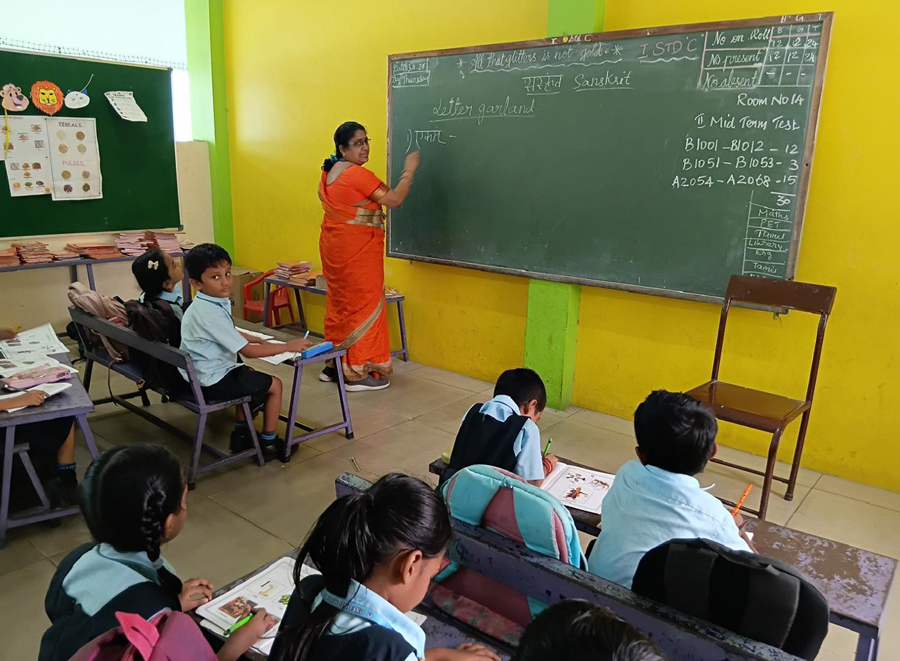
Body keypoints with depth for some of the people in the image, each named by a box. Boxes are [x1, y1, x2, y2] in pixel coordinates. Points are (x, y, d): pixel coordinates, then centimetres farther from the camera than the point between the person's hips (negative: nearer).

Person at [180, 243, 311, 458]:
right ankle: (268, 442, 16)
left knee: (249, 374, 31)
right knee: (274, 385, 2)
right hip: (213, 381, -10)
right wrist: (288, 346, -18)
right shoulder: (210, 313, -28)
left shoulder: (208, 304, 2)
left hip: (205, 373, 10)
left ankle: (241, 433, 32)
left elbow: (230, 334, 23)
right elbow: (248, 351, -26)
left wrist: (259, 340, 14)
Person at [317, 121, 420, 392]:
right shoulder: (357, 174, -17)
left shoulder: (329, 173, 12)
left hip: (334, 247, 10)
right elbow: (394, 199, -19)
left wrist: (374, 216, 18)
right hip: (357, 250, -9)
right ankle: (359, 373, 4)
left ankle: (334, 365, 25)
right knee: (363, 305, -2)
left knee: (339, 303, 16)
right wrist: (409, 170, -8)